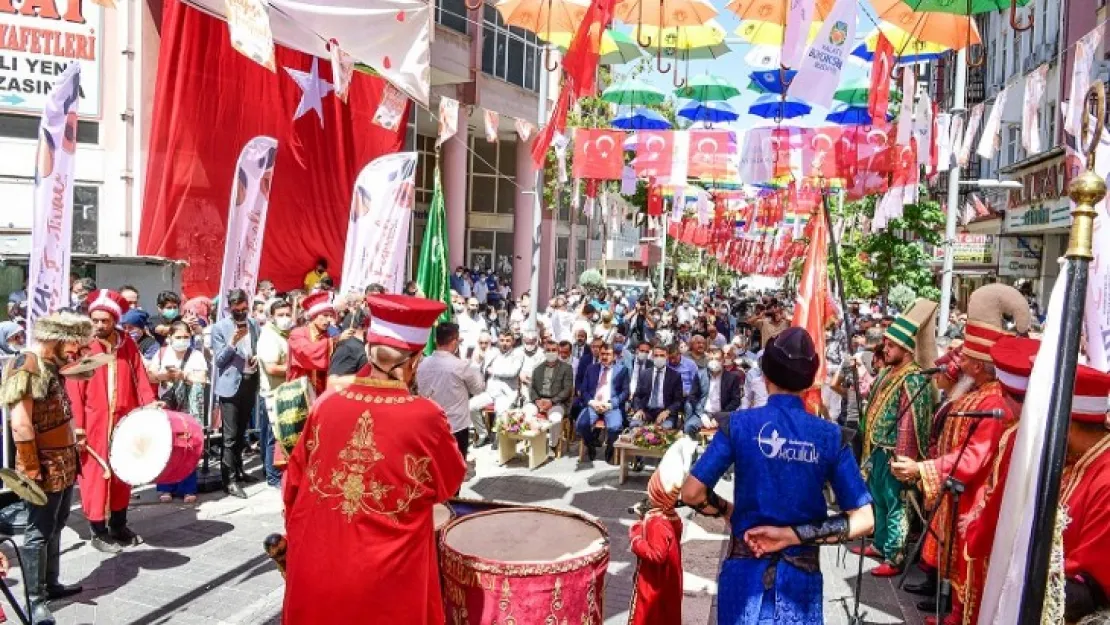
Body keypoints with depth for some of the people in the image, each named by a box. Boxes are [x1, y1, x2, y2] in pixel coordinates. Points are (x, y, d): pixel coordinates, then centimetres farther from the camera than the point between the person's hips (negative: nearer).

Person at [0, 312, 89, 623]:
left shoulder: (51, 365, 10)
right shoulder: (25, 368, -19)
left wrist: (72, 438, 15)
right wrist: (32, 471, -20)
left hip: (64, 463, 9)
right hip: (45, 468, -9)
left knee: (55, 527, 18)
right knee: (39, 532, 0)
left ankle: (51, 584, 30)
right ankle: (34, 600, 10)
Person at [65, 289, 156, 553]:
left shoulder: (128, 344, 4)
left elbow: (139, 377, 5)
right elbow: (74, 388, -10)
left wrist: (150, 404, -9)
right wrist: (77, 425, -14)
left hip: (124, 419, 4)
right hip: (93, 421, -4)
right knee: (95, 474, 4)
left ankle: (119, 525, 27)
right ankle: (99, 532, 15)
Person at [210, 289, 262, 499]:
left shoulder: (254, 324, 7)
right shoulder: (219, 328, -8)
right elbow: (219, 360, -11)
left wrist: (257, 357, -4)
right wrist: (232, 342, -26)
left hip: (250, 382, 6)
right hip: (231, 385, -5)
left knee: (242, 432, 19)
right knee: (230, 436, -4)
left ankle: (238, 470, 33)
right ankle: (229, 480, 2)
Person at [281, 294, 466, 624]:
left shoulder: (326, 404, -7)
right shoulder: (426, 417, -17)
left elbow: (296, 480, 7)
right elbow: (452, 481, 1)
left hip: (317, 569, 3)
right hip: (388, 581, -3)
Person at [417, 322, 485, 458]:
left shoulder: (422, 365, -2)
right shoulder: (462, 365, -18)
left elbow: (422, 392, 9)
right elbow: (478, 388, -2)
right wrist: (475, 368, 12)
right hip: (457, 426, -5)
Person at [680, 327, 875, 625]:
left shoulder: (740, 423, -9)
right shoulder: (830, 435, -4)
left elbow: (692, 493, -11)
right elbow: (863, 520, -8)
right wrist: (792, 535, -9)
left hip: (746, 571, -1)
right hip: (801, 576, 1)